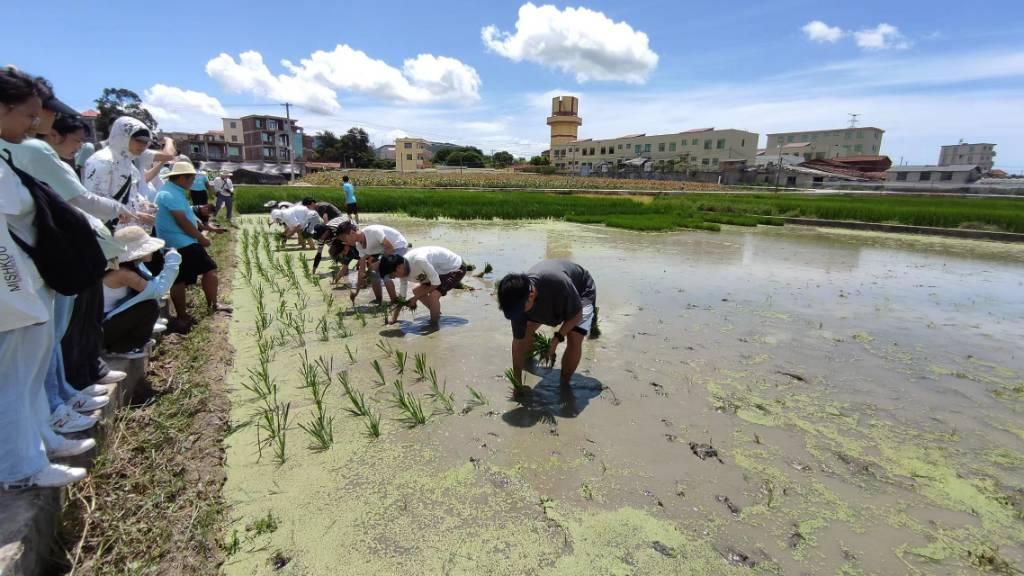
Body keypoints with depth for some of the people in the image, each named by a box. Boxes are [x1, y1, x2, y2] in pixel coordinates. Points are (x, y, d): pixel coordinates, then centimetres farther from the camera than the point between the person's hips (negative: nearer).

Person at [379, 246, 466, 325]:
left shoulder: (419, 260, -35)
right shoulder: (403, 270, -7)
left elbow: (436, 283, -26)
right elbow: (401, 296, 4)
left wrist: (415, 298, -18)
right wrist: (394, 318, 4)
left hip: (456, 268, -9)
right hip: (443, 270, 9)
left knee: (433, 296, -25)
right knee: (417, 291, 9)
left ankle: (434, 325, -2)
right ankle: (436, 315, 25)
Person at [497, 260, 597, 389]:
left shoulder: (559, 282, -47)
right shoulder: (519, 298, -29)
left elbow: (577, 314, -27)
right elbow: (518, 342, -20)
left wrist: (556, 339, -33)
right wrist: (517, 383, -16)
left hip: (581, 291, -4)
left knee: (574, 340, -21)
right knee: (527, 329, -2)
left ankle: (564, 384, 1)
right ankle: (527, 360, 31)